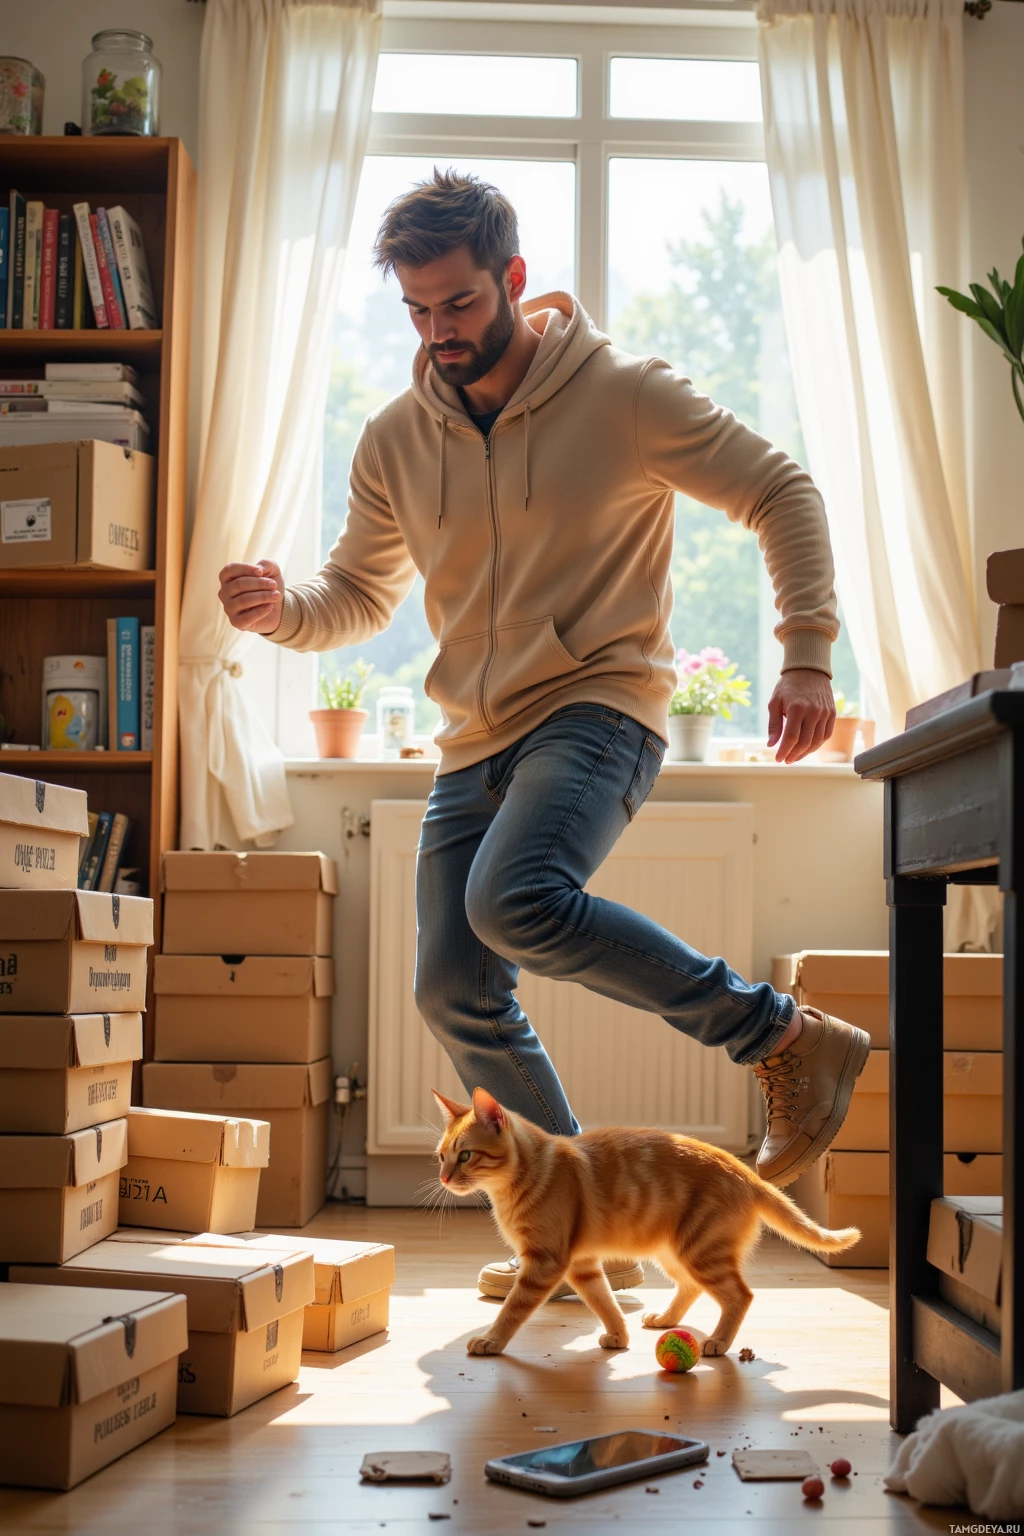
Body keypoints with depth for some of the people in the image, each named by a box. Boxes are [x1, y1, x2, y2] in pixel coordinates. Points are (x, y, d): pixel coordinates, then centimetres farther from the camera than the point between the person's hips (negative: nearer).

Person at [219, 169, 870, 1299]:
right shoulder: (395, 441, 8)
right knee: (456, 996, 2)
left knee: (517, 901, -33)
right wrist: (283, 610, -6)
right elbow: (361, 594, 18)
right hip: (475, 742, 7)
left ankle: (785, 1040, -18)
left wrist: (808, 657, -12)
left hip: (597, 708, -6)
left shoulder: (626, 397, -6)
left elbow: (780, 495, -1)